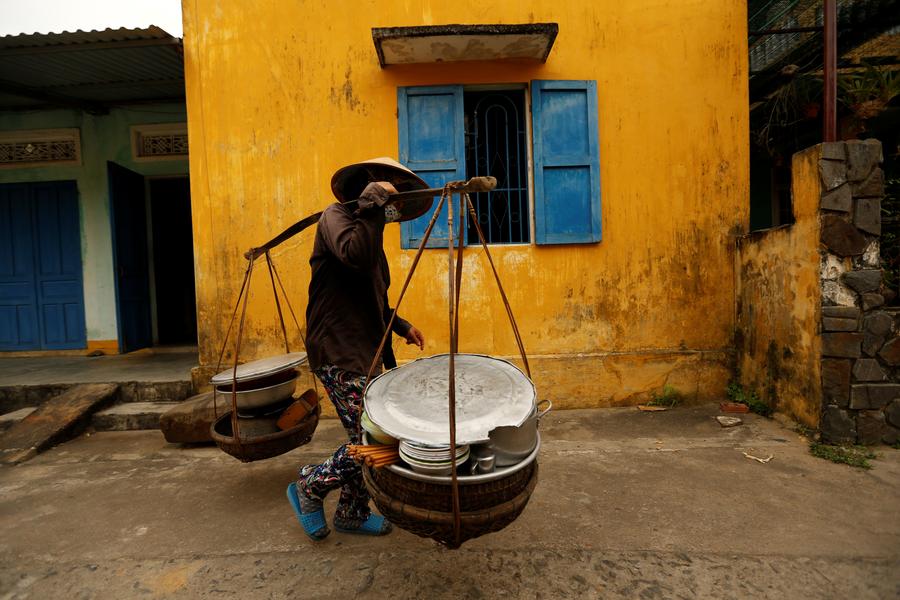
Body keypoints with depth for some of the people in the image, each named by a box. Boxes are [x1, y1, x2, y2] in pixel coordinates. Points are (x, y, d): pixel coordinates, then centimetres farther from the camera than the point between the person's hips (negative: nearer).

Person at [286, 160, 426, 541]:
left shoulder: (369, 230, 20)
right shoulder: (336, 216, -7)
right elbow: (355, 255, -32)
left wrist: (401, 326, 19)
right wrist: (373, 203, -22)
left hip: (366, 352, 10)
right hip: (339, 355, -9)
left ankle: (353, 514, 32)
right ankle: (309, 487, 18)